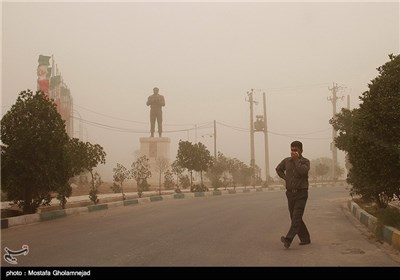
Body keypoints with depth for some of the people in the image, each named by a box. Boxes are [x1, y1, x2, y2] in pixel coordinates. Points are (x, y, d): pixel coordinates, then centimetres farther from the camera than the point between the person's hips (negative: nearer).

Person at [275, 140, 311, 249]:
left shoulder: (305, 161, -3)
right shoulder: (286, 161, 8)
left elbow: (303, 171, -23)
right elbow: (278, 169, 26)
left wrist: (296, 160, -15)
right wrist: (285, 177, 11)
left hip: (301, 193, -5)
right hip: (290, 193, 6)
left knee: (297, 216, -17)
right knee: (294, 217, 8)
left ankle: (288, 239, -29)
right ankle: (305, 238, 21)